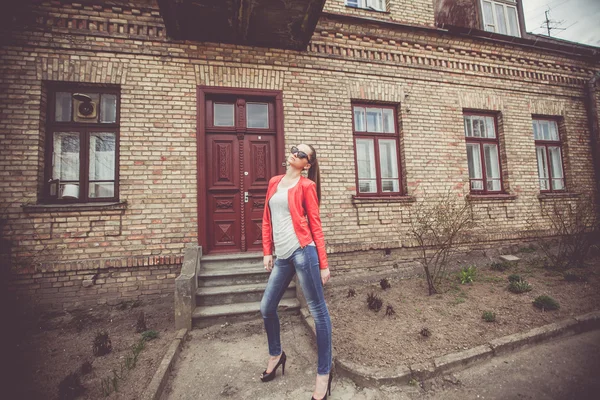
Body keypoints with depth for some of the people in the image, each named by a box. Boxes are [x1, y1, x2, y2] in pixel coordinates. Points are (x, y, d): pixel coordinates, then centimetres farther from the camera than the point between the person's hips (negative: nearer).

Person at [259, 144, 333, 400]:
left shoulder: (306, 185, 0)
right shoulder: (274, 182, 15)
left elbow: (315, 225, -2)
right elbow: (267, 220, 17)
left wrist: (323, 263, -5)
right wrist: (267, 251, 11)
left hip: (302, 251, -6)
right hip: (282, 256, 6)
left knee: (318, 311, 3)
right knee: (267, 308, 15)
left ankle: (324, 373, 21)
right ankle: (276, 354, 41)